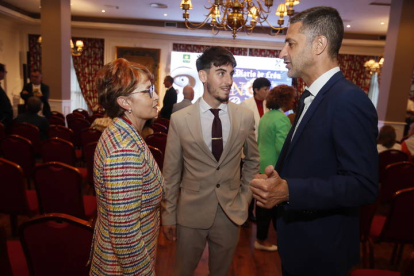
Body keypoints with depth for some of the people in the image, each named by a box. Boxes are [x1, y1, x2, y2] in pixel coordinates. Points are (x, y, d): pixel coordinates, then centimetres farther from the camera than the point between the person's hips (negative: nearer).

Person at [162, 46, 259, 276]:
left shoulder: (246, 117, -5)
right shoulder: (180, 120, -10)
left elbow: (253, 160, 10)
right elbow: (171, 172, -4)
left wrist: (245, 197, 6)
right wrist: (168, 214, 0)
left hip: (231, 213, 2)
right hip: (191, 214, -1)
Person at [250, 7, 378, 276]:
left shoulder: (349, 99, -23)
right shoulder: (310, 97, 7)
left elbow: (364, 186, -27)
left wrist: (288, 191, -33)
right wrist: (277, 181, 4)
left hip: (321, 248, -8)